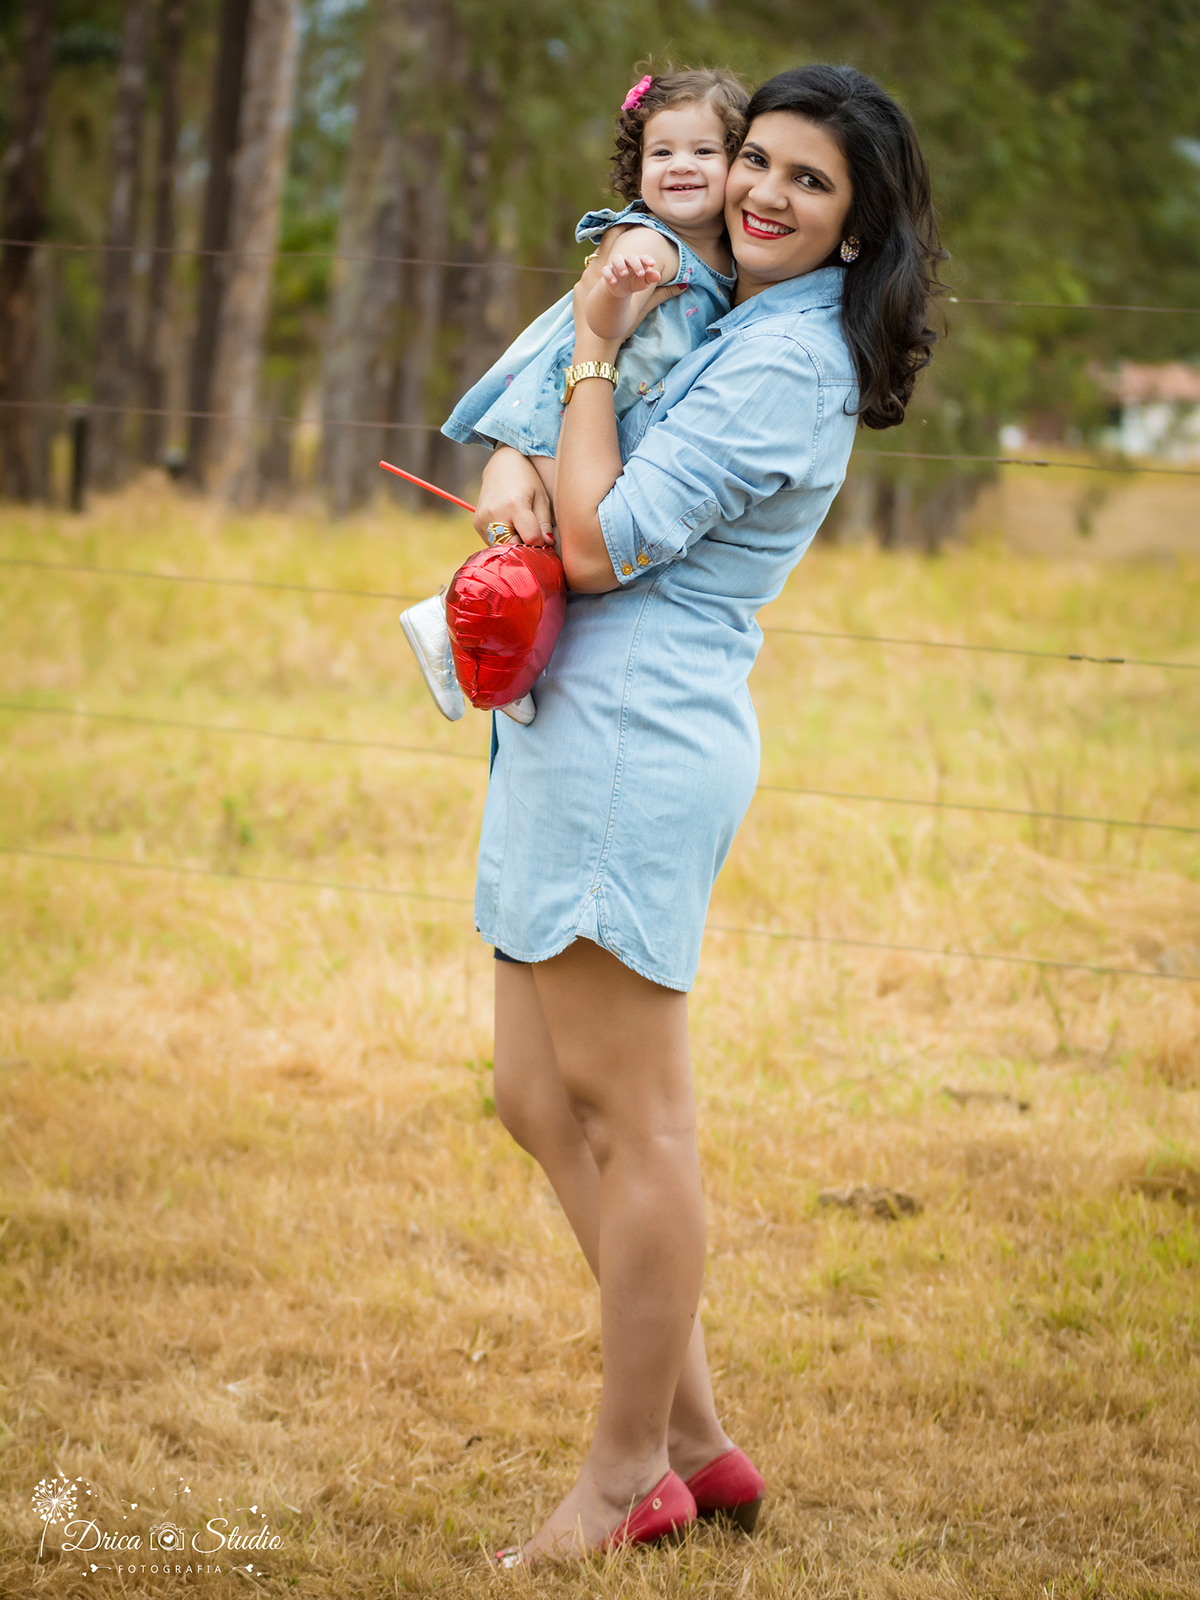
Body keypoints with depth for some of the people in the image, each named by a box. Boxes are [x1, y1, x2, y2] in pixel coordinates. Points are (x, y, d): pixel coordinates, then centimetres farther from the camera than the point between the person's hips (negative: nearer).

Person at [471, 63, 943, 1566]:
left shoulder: (789, 361, -13)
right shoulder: (720, 324, 17)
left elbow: (600, 544, -17)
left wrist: (595, 350, -8)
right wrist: (514, 466, -2)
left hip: (635, 740, -10)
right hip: (573, 733, 10)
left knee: (631, 1115, -2)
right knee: (541, 1100, 13)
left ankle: (629, 1475, 7)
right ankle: (692, 1436, 19)